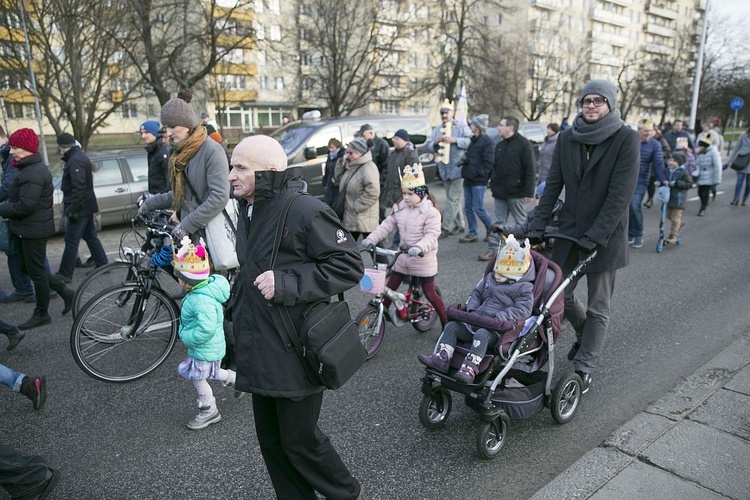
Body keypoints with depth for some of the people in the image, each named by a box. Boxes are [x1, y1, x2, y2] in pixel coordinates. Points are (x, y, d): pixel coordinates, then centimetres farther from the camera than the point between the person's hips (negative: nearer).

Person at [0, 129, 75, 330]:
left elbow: (25, 206, -26)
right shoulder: (32, 168, 12)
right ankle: (65, 292, 24)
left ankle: (41, 314, 15)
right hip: (27, 228, 10)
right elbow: (18, 198, 18)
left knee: (35, 271, 2)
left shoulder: (33, 173, -21)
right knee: (28, 268, 18)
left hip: (34, 229, -10)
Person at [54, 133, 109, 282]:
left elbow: (78, 187, -24)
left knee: (71, 241, -4)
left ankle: (65, 274, 2)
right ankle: (102, 265, 21)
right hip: (87, 206, 10)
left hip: (79, 207, -10)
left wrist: (73, 209, -22)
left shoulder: (75, 160, -18)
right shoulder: (81, 156, 14)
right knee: (91, 236, 15)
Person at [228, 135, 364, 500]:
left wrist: (286, 283, -26)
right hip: (260, 355, 8)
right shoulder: (249, 212, 11)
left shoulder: (305, 211, -18)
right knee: (271, 440, 17)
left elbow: (349, 265, -20)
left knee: (299, 441, 6)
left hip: (295, 356, -8)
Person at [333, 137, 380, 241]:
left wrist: (357, 206, -21)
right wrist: (342, 163, 3)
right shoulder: (351, 166, 11)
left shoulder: (368, 167, -19)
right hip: (350, 216, 9)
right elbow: (339, 177, 18)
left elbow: (373, 192, -27)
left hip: (364, 217, -9)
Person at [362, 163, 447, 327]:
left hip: (423, 259, -6)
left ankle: (446, 323, 18)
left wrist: (419, 248, -41)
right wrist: (372, 239, -11)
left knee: (430, 293, 2)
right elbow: (387, 225, 1)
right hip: (403, 256, 6)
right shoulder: (400, 207, 2)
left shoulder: (430, 211, -17)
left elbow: (432, 235, -23)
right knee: (389, 288, 11)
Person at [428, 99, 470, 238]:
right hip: (444, 169, 6)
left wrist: (454, 140, -19)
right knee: (452, 198, 12)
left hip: (458, 168, -6)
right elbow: (430, 146, 12)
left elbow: (470, 141, -12)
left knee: (453, 198, -10)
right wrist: (435, 142, -9)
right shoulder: (437, 130, 16)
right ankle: (459, 225, 22)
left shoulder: (462, 127, 0)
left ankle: (446, 227, -11)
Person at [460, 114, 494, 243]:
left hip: (478, 182, -8)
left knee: (478, 208, -5)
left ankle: (491, 230, 13)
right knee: (468, 208, 8)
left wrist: (477, 173, -17)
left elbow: (488, 163, -16)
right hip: (468, 180, 8)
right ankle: (472, 234, 15)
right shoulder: (473, 140, 15)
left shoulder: (486, 141, -11)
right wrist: (465, 159, 8)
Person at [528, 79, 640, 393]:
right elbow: (553, 185, 3)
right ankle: (585, 335, 42)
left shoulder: (626, 139, -10)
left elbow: (621, 193, -16)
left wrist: (595, 236, -20)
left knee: (598, 306, 7)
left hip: (604, 236, -4)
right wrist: (537, 226, -3)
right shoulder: (567, 138, 3)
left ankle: (584, 367, 21)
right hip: (569, 230, 5)